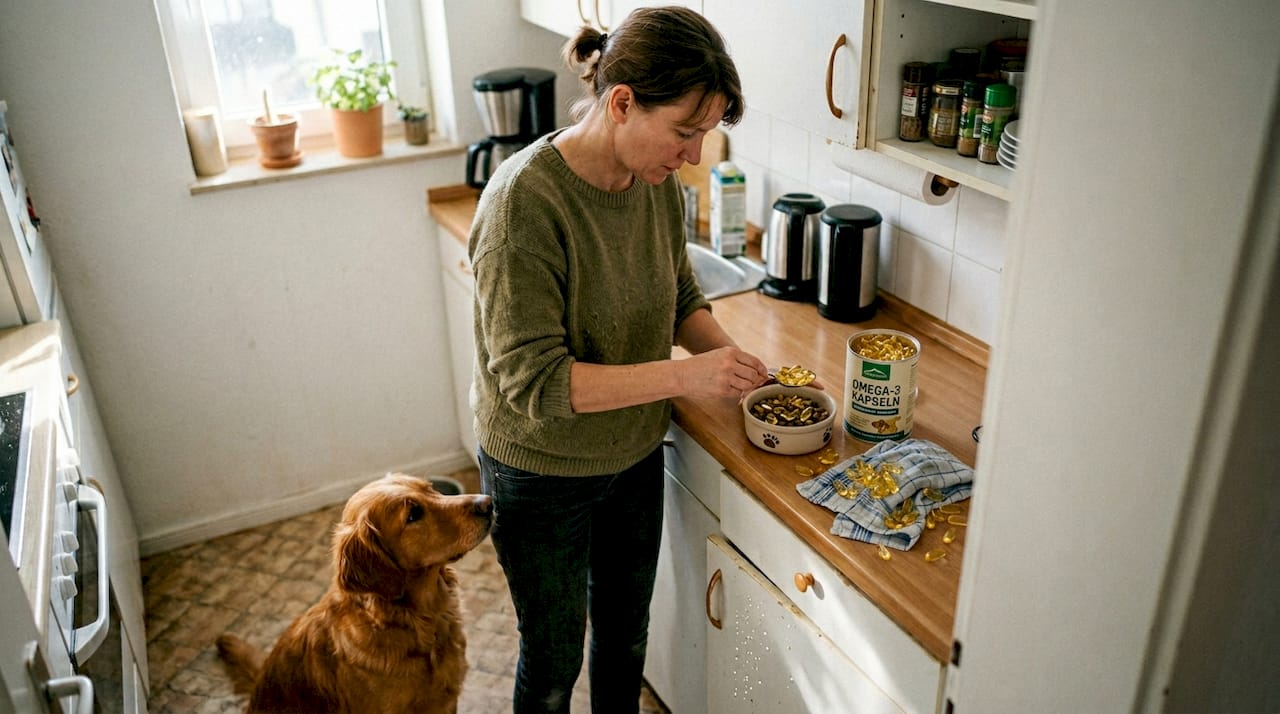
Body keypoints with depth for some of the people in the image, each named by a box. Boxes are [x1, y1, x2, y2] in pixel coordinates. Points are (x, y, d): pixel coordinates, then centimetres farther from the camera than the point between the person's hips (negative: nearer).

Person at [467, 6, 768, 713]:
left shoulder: (659, 183, -9)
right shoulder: (524, 199, -29)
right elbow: (533, 380, -30)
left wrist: (728, 356, -12)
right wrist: (684, 375, -34)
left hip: (634, 458, 6)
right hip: (542, 476, -6)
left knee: (626, 635, 26)